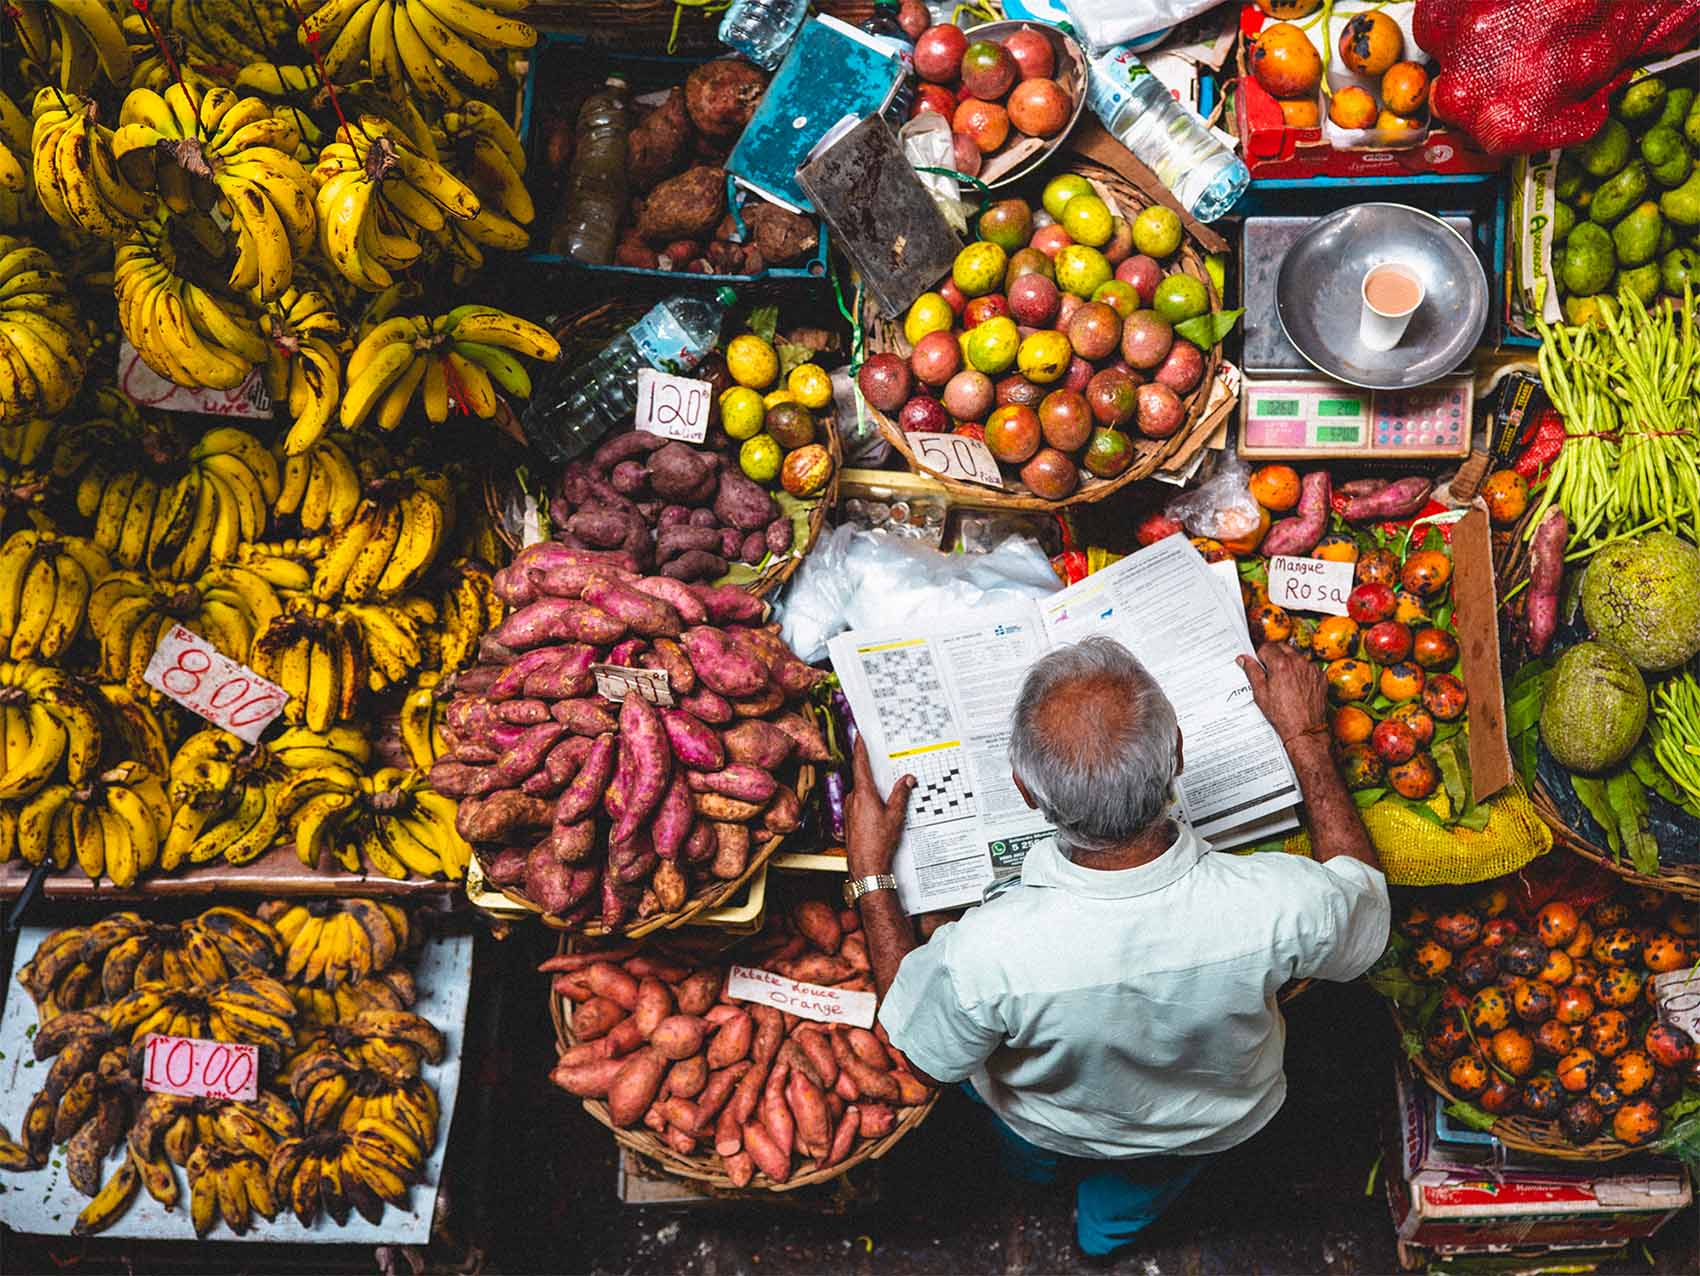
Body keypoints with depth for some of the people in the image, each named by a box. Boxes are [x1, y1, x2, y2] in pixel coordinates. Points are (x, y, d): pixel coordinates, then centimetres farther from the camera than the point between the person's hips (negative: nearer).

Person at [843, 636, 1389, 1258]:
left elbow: (921, 1047, -20)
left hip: (1047, 1126, -1)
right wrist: (1305, 735, -9)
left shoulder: (986, 950, -45)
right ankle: (1109, 1228, 65)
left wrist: (869, 875, -15)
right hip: (1215, 1127, 2)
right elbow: (1363, 891, -15)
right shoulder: (1283, 903, -43)